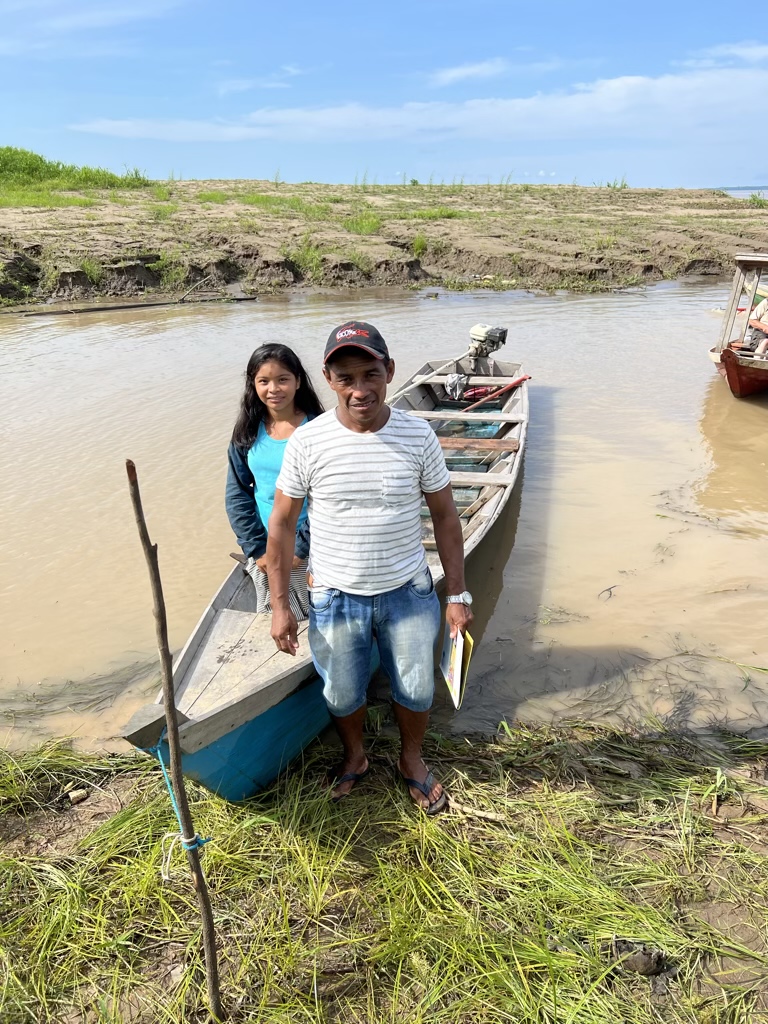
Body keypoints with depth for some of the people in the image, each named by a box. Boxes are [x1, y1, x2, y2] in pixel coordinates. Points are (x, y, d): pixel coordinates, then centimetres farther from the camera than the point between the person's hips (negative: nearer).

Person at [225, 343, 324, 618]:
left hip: (309, 551, -3)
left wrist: (300, 548, -13)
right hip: (264, 551, 4)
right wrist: (257, 549, -5)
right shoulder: (248, 432, -1)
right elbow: (236, 494, 1)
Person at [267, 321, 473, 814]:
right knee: (342, 695, 18)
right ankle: (355, 755, 50)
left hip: (409, 593, 1)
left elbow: (445, 517, -2)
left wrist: (458, 594, -2)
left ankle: (412, 760, 47)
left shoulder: (418, 435, -11)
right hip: (335, 598, 0)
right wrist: (280, 604, -4)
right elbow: (282, 524, -5)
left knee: (417, 691, 16)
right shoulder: (306, 443, -14)